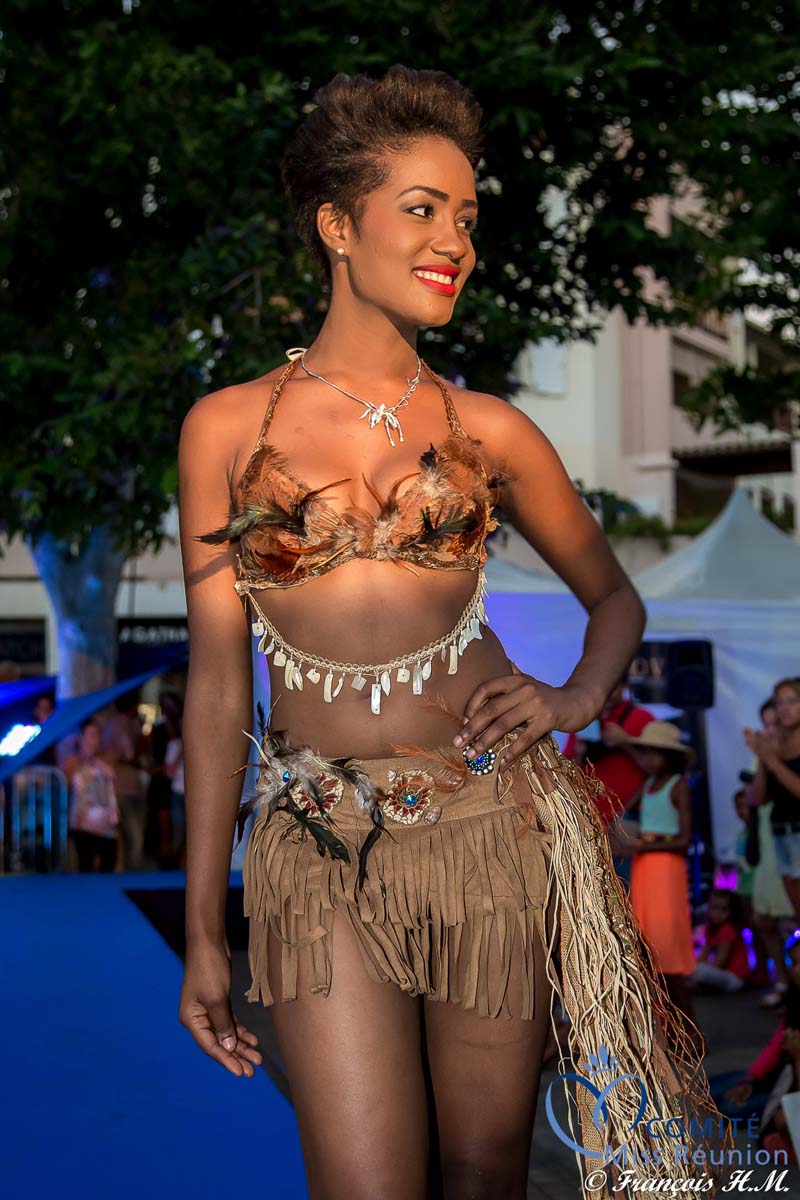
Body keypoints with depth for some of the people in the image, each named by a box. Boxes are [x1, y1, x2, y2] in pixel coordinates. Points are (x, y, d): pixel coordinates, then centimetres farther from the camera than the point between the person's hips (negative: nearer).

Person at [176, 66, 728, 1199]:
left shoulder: (487, 430, 5)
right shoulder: (228, 427, 3)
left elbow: (616, 599, 19)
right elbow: (218, 683, 4)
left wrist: (578, 695, -5)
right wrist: (204, 930, 4)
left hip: (492, 821, 1)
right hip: (318, 849, -1)